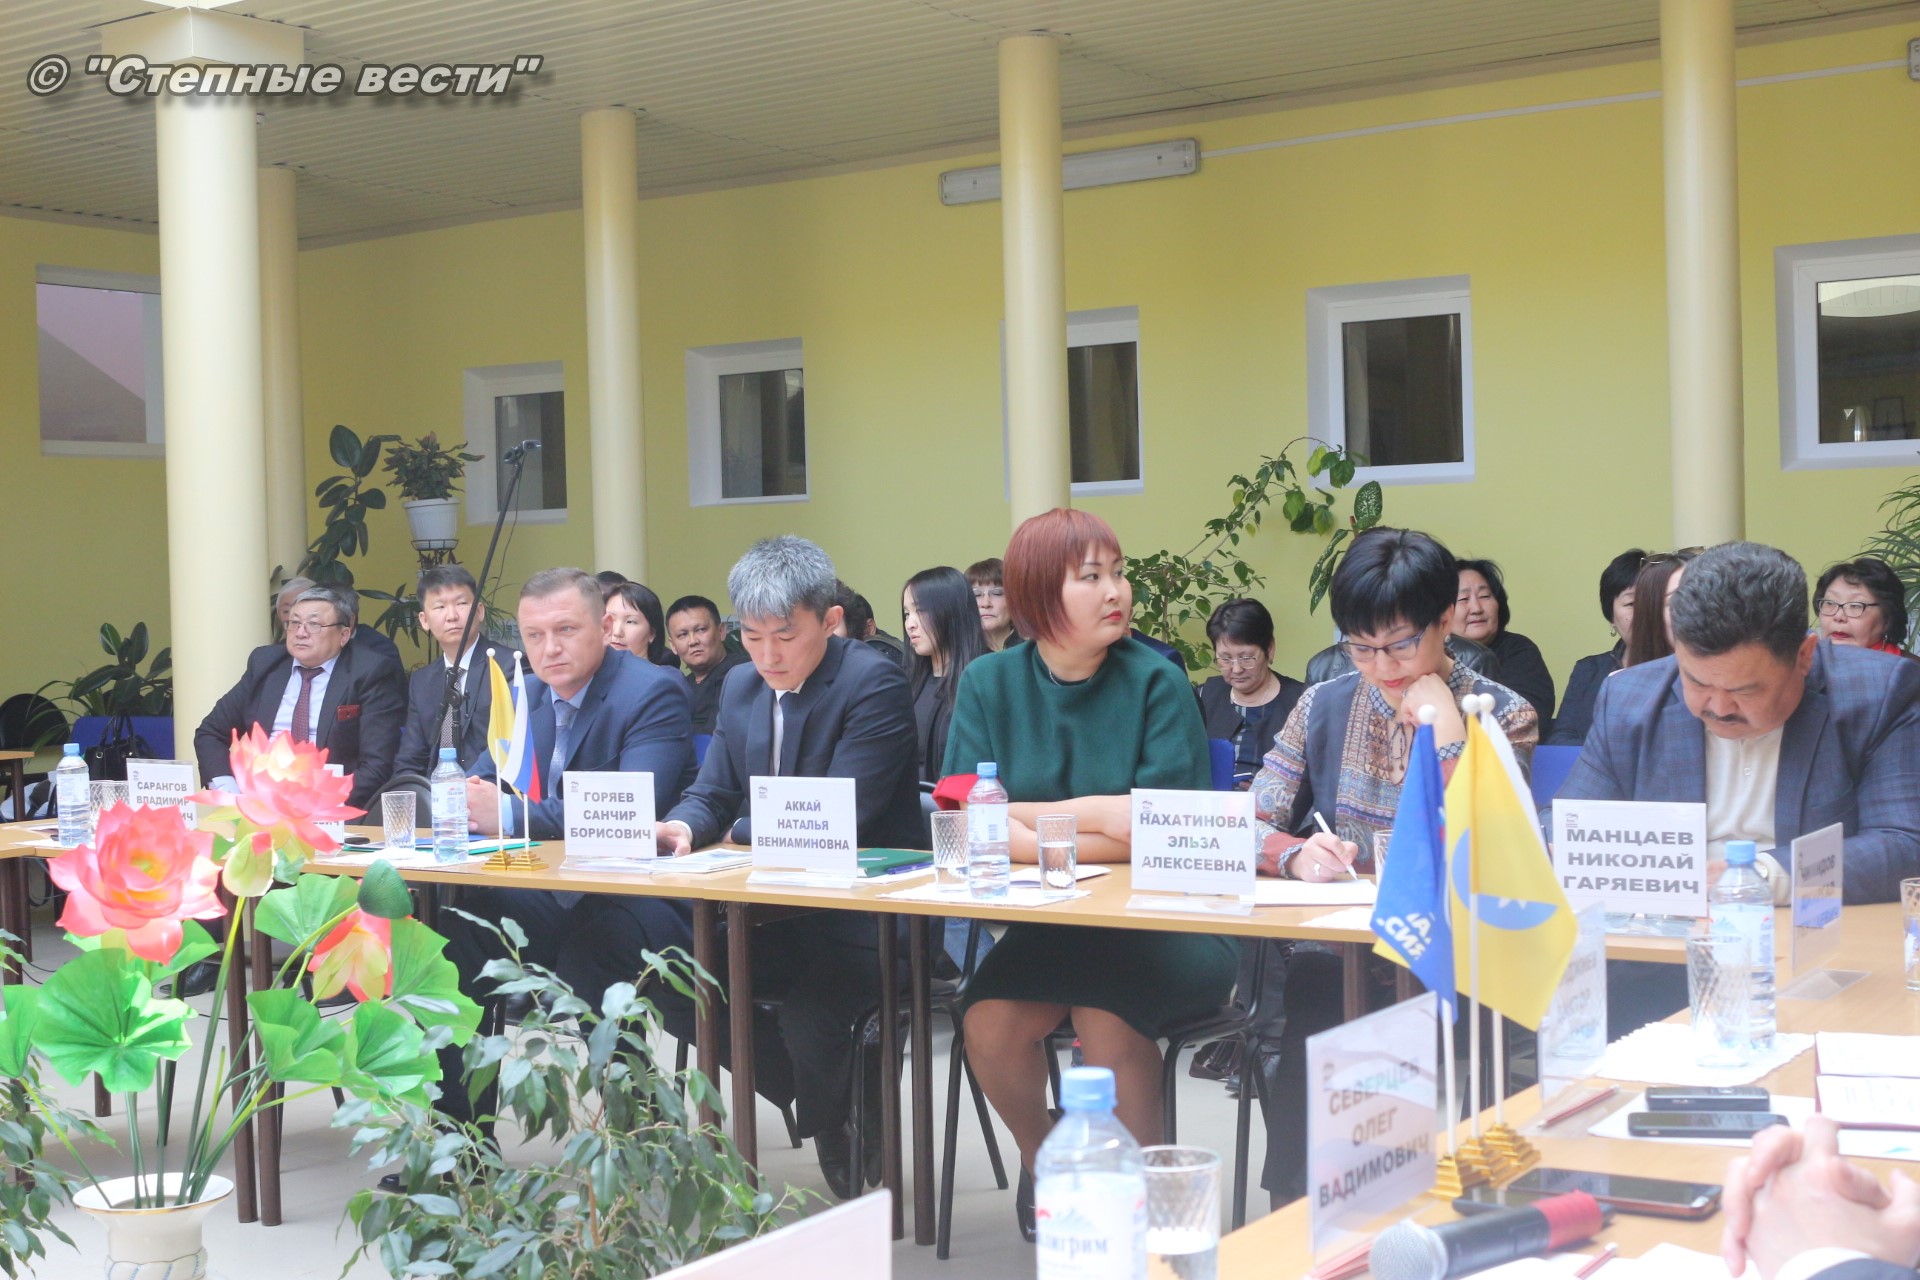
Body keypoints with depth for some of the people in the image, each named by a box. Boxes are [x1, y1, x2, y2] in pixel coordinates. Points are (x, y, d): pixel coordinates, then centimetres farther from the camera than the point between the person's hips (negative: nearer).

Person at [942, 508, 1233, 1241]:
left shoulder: (1155, 682, -6)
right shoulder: (989, 684, 1)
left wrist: (1032, 821, -14)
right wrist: (1091, 813, -15)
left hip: (1161, 925, -2)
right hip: (1045, 924, 3)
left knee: (1105, 1019, -30)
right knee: (991, 1023, -22)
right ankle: (1040, 1161, 11)